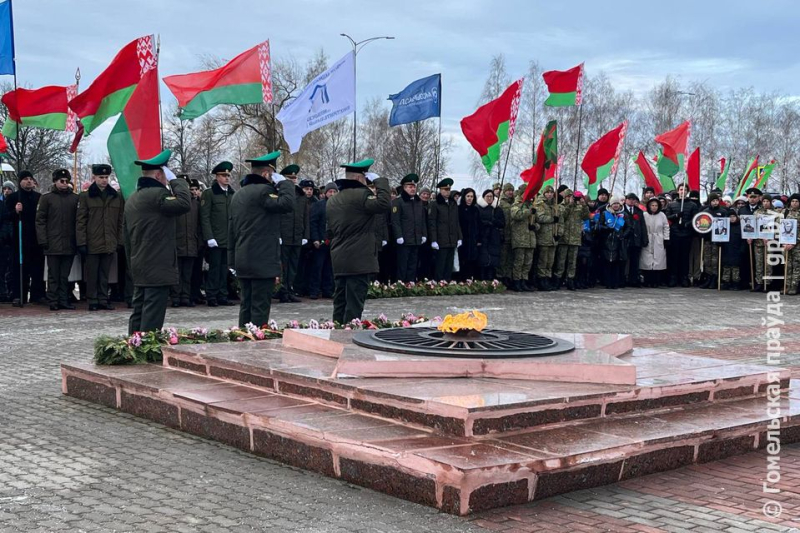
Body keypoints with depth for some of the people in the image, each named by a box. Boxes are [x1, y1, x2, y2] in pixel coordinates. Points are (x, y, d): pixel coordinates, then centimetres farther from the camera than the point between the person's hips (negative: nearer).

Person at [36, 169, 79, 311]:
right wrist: (43, 240, -6)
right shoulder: (46, 198, 4)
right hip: (53, 244, -2)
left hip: (69, 244, 2)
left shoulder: (75, 198, 10)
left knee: (65, 275, 6)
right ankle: (53, 301, 4)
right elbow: (40, 220, 2)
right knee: (54, 275, 0)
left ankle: (64, 300, 10)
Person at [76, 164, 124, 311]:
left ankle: (103, 300, 16)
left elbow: (120, 221, 9)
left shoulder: (116, 197, 8)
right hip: (92, 243, -2)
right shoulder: (85, 197, 0)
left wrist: (120, 242, 5)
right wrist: (81, 242, -9)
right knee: (92, 274, 3)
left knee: (105, 274, 9)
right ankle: (92, 301, 11)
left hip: (109, 243, 3)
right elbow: (80, 221, -2)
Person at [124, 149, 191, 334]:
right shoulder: (157, 195, -14)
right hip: (158, 267, -10)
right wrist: (175, 180, -13)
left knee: (139, 313, 13)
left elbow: (127, 236, 21)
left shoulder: (132, 198, 17)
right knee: (152, 318, -8)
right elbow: (184, 203, -28)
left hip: (139, 267, 10)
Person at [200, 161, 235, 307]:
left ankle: (222, 296, 14)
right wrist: (209, 237, -13)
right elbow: (205, 217, -7)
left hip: (229, 239, 5)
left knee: (224, 269, 9)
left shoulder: (232, 193, 12)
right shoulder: (209, 193, -3)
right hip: (216, 239, -5)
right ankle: (211, 297, 4)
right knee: (214, 268, -1)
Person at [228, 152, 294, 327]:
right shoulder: (263, 191, -12)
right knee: (260, 307, -5)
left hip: (243, 261, 9)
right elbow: (287, 203, -26)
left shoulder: (238, 194, 16)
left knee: (246, 305, 12)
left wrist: (232, 260, 20)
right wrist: (284, 182, -10)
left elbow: (232, 229, 18)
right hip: (263, 261, -9)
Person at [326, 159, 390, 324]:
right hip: (359, 260, -8)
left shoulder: (332, 200, 15)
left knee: (340, 302, 12)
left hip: (338, 260, 8)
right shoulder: (360, 195, -12)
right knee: (354, 304, -7)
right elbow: (384, 203, -26)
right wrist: (380, 181, -13)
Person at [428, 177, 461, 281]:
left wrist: (459, 237, 11)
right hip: (441, 241, -5)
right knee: (440, 267, -4)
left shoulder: (454, 204, 15)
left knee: (449, 267, 7)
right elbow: (432, 223, -5)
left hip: (452, 241, 5)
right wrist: (433, 240, -11)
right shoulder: (435, 204, -2)